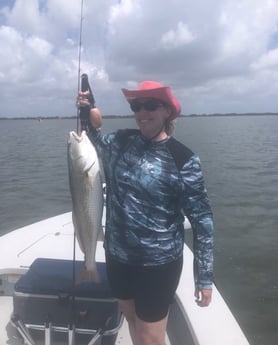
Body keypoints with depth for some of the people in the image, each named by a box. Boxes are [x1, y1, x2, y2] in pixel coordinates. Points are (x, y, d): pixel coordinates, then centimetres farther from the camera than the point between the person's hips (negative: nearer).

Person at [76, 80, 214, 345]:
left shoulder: (183, 159, -15)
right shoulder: (119, 142, -4)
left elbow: (202, 219, -12)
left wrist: (204, 277, -9)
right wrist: (90, 119, -5)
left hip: (158, 263, -4)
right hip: (117, 255, 5)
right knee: (130, 318, 26)